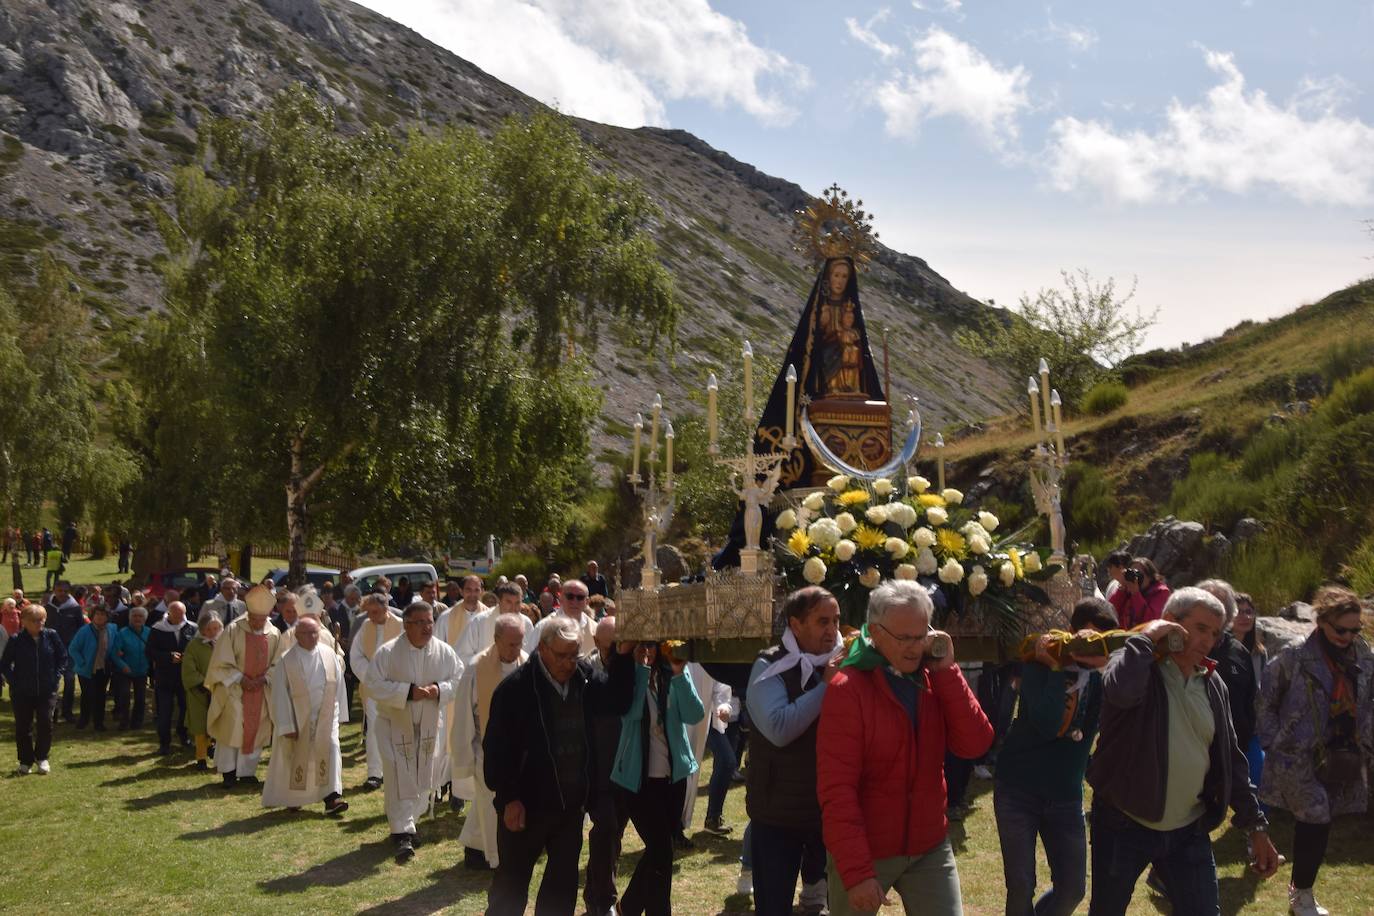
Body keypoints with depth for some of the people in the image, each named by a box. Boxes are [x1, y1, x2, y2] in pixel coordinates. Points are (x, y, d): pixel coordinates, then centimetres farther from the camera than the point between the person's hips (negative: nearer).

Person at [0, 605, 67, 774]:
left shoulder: (51, 636, -3)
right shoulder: (16, 641, -8)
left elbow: (62, 657, 7)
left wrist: (56, 677, -2)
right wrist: (14, 681, -8)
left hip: (47, 690, 1)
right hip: (22, 692, 0)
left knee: (46, 723, -5)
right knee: (23, 727, 6)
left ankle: (42, 758, 14)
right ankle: (26, 761, 21)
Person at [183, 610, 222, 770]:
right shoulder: (194, 646, -6)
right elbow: (189, 672, -9)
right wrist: (204, 684, -16)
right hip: (201, 693, -2)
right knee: (202, 726, 3)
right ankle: (201, 758, 12)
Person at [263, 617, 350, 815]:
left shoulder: (330, 655, -3)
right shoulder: (286, 661, -10)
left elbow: (338, 685, 5)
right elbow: (280, 695, -8)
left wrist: (339, 714, 6)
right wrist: (286, 725, -10)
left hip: (326, 716, 2)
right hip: (298, 717, -1)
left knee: (331, 750, -13)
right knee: (296, 757, 9)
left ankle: (332, 797, -15)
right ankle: (292, 798, 30)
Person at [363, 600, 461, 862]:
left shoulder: (445, 652, -4)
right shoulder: (388, 652, -13)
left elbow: (458, 681, 2)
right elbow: (374, 685, -15)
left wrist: (439, 690, -19)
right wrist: (407, 692, -24)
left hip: (430, 725, 4)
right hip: (395, 725, -4)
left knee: (425, 777, 12)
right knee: (399, 778, -8)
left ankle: (404, 822, 32)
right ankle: (403, 833, -4)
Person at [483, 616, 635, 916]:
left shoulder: (585, 676, 1)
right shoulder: (516, 688, -15)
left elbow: (618, 702, -6)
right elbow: (497, 747, -14)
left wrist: (624, 656, -15)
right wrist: (509, 798, -15)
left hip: (571, 802, 5)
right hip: (525, 803, -5)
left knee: (564, 879, 15)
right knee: (512, 881, 8)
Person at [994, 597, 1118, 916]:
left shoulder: (1101, 675, 0)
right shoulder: (1039, 663, -11)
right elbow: (1047, 725, -25)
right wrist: (1057, 668, -22)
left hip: (1065, 794, 4)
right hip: (1018, 788, -3)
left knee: (1072, 888, 6)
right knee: (1021, 887, -1)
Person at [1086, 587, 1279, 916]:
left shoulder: (1212, 686, 7)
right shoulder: (1137, 665, -11)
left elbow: (1230, 761, 12)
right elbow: (1121, 691, -37)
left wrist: (1256, 826, 10)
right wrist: (1146, 637, -23)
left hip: (1189, 831, 5)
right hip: (1123, 826, -4)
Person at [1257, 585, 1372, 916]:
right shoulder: (1295, 657, -13)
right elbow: (1266, 700, -4)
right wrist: (1275, 744, -6)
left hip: (1344, 759, 5)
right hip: (1302, 758, -5)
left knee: (1316, 825, 11)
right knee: (1315, 824, -8)